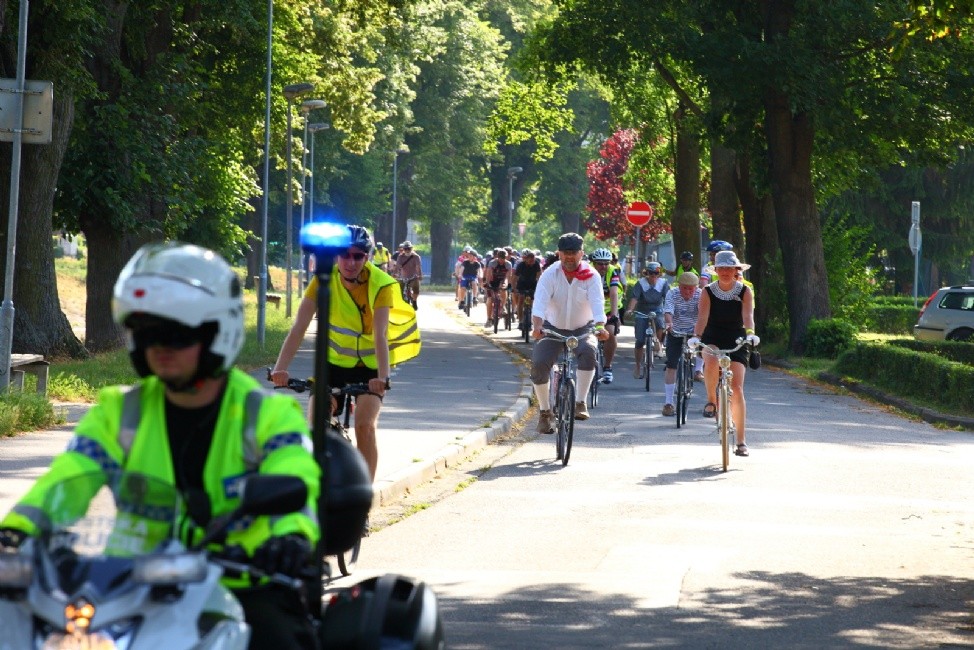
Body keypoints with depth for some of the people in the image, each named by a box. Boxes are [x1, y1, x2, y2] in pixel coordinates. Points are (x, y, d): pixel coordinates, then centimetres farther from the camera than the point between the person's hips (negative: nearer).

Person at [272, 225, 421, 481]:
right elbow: (299, 327, -25)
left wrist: (383, 376, -48)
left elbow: (380, 335, -32)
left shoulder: (380, 285, -22)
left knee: (365, 425, -19)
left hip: (370, 364, -2)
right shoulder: (323, 280, -17)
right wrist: (280, 367, -39)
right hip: (335, 360, 2)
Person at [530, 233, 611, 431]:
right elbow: (540, 301, -25)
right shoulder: (550, 274, -12)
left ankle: (580, 403, -25)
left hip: (582, 329, -1)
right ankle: (545, 412, -2)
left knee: (588, 351, -34)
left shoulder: (591, 276, -11)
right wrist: (537, 326, -44)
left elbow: (597, 303, -25)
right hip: (553, 328, 1)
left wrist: (600, 327, -44)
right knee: (538, 363, -20)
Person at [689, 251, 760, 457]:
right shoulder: (708, 292, -4)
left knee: (736, 389, -9)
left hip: (736, 341, 0)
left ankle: (741, 440, -3)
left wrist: (750, 334, -38)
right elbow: (702, 317, -16)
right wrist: (696, 336, -35)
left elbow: (748, 315, -18)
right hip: (712, 339, 0)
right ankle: (712, 401, -11)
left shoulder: (744, 292, -3)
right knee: (711, 362, -37)